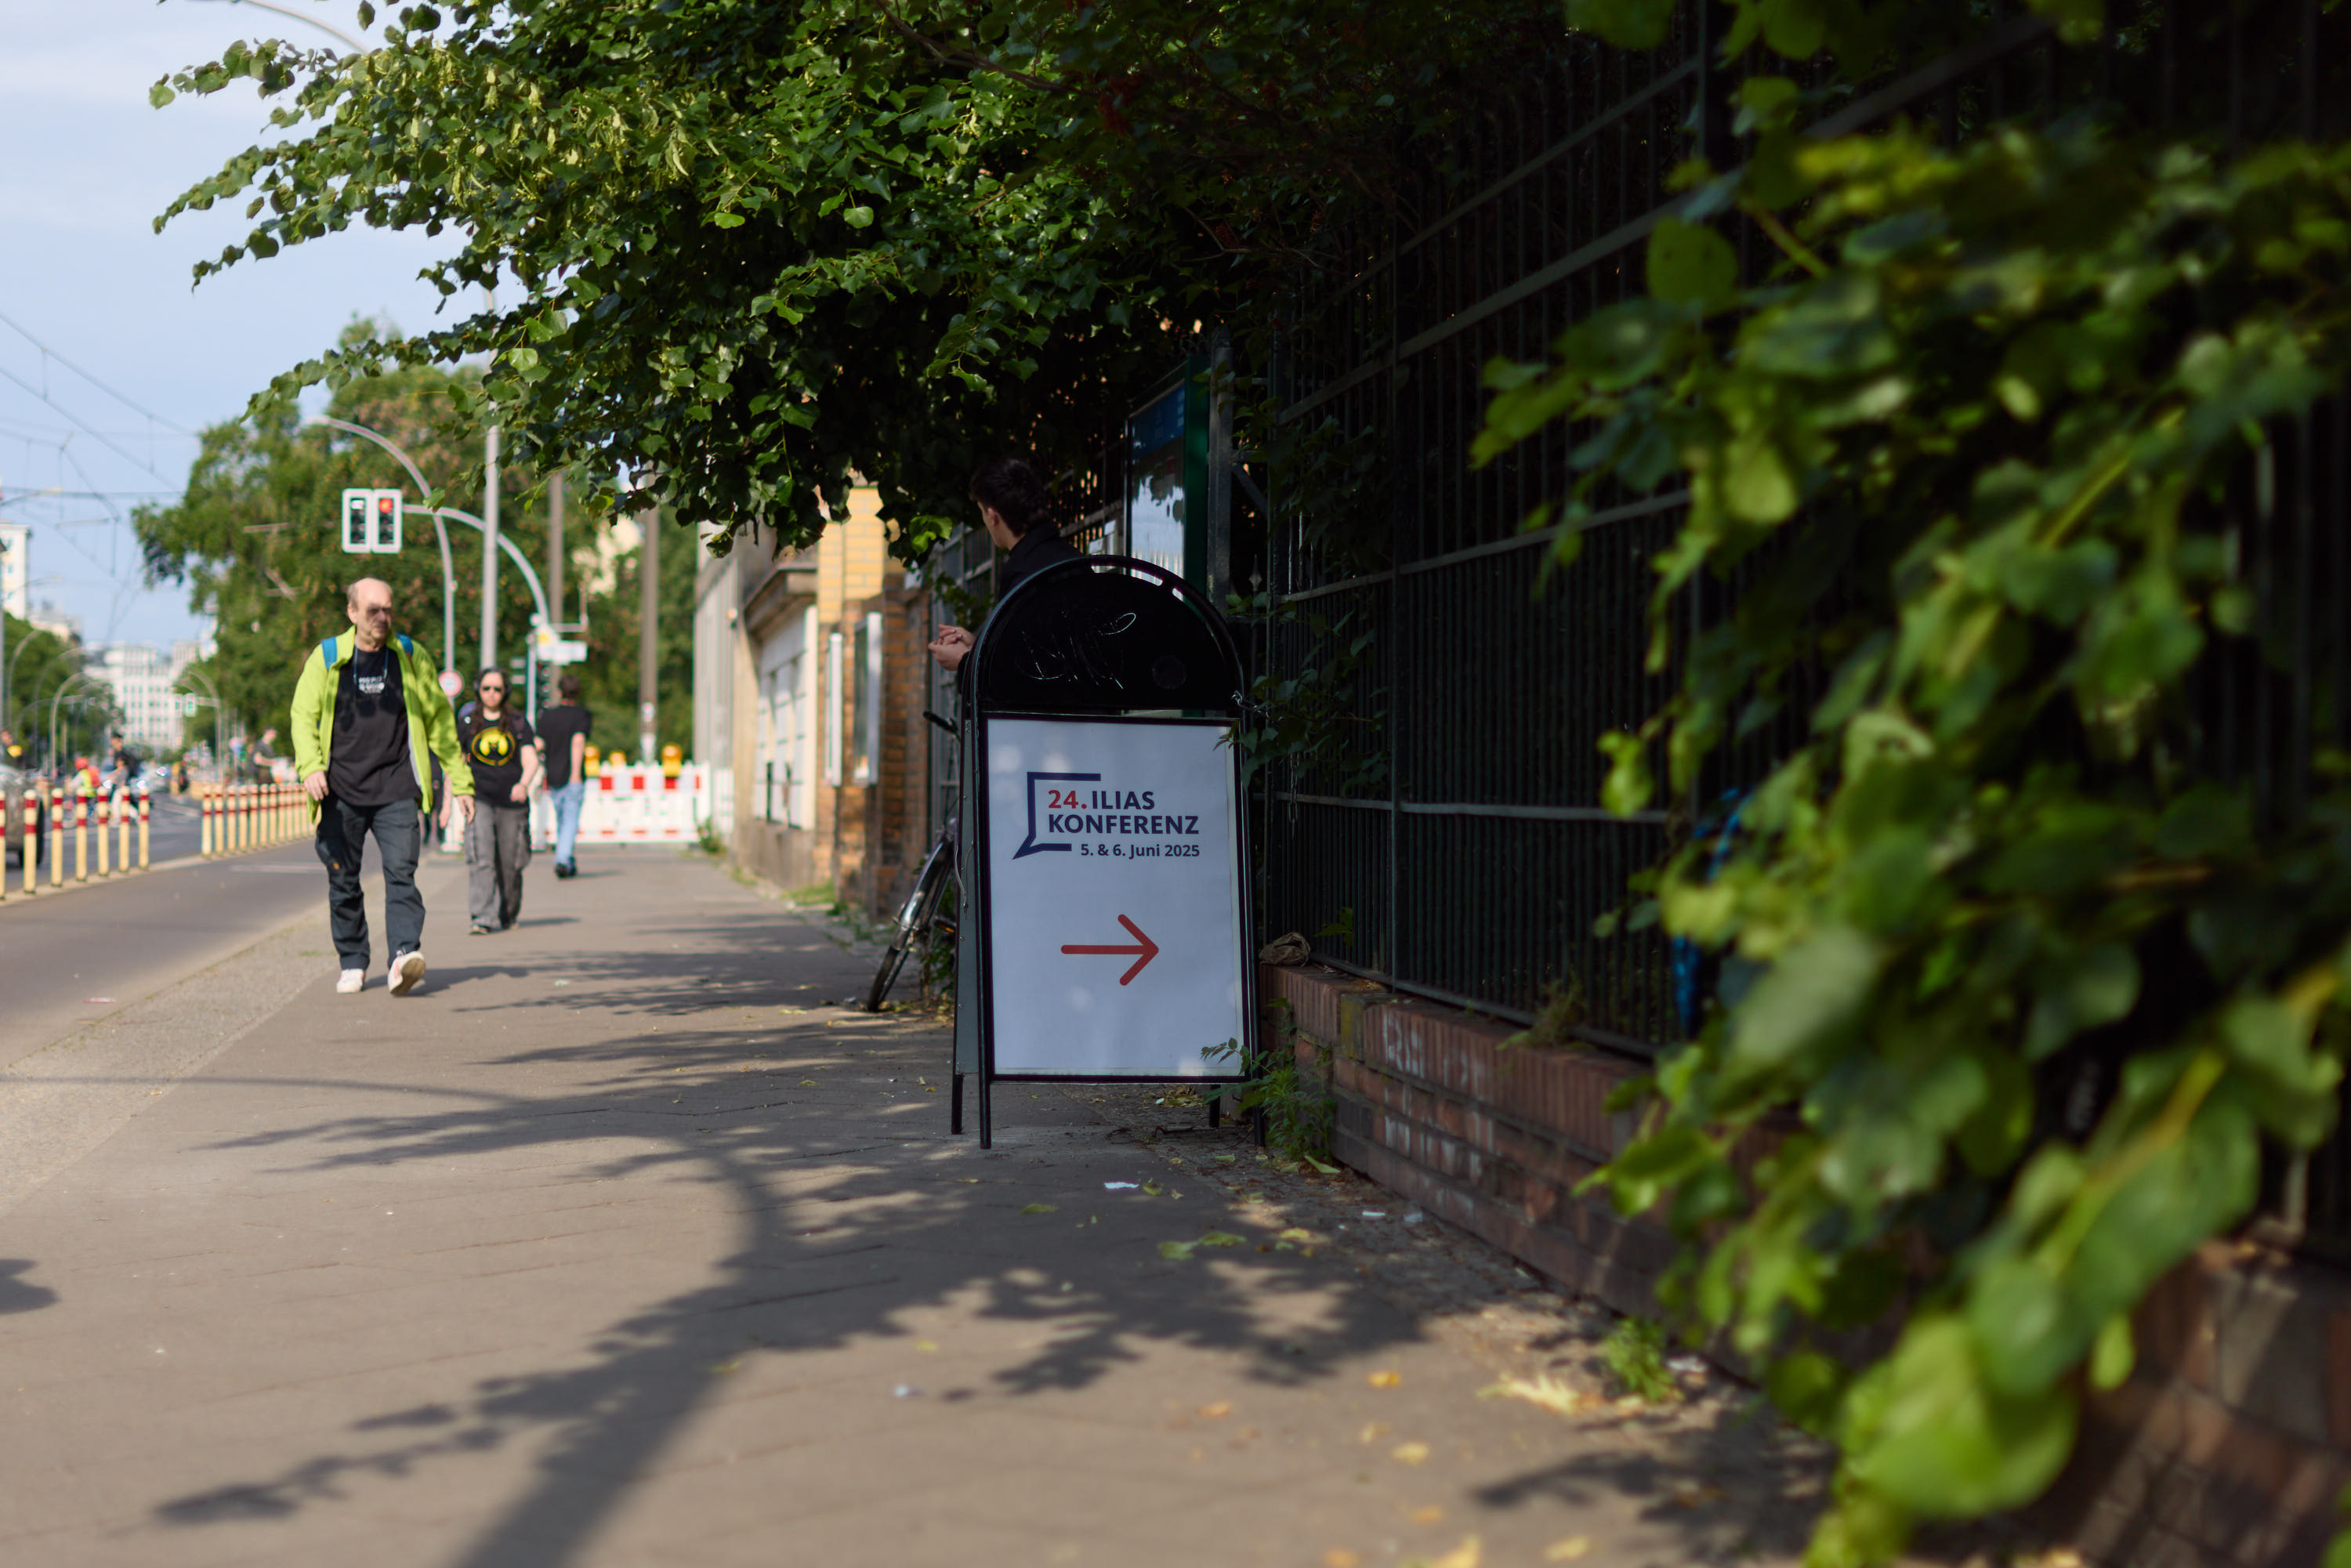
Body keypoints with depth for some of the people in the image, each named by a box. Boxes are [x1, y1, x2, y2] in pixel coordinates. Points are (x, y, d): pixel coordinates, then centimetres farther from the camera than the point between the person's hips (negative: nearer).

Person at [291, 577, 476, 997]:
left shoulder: (410, 657, 8)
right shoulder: (326, 658, 6)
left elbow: (439, 720, 13)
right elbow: (303, 715, 5)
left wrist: (460, 781, 10)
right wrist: (310, 766, -14)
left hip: (397, 790, -1)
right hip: (342, 792, 1)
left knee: (401, 872, -16)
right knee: (343, 883, 6)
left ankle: (405, 955, -24)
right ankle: (353, 964, 19)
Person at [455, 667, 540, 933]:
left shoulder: (518, 722, 8)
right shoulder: (467, 723, 8)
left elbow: (530, 760, -1)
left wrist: (523, 784, -20)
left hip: (512, 801, 1)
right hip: (479, 799, -1)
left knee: (510, 864, 6)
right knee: (481, 859, -17)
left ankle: (508, 916, 26)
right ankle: (483, 918, -21)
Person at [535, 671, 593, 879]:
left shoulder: (547, 716, 8)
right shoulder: (583, 716, -3)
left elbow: (539, 745, 2)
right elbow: (578, 741, -17)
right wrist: (576, 773, -21)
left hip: (553, 777, 4)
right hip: (573, 779, -4)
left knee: (561, 821, 15)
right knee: (571, 821, -5)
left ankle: (569, 864, 20)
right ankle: (563, 859, -22)